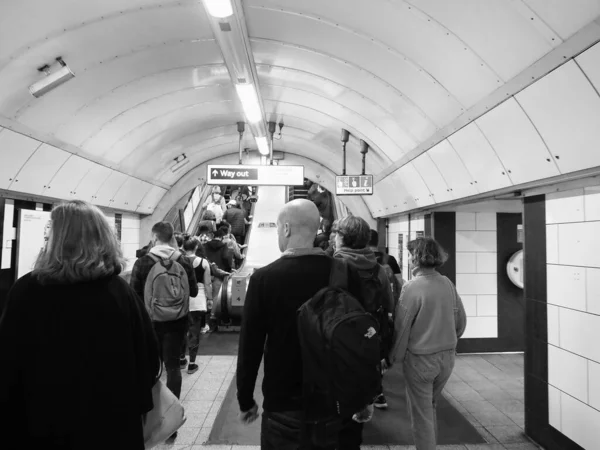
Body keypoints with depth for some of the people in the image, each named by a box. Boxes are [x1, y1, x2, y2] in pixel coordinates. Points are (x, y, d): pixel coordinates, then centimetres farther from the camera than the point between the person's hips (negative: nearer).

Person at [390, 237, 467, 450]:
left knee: (421, 413, 12)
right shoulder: (447, 283, -3)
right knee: (430, 407, 26)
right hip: (447, 356, 6)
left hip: (420, 359, -6)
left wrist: (395, 357, -2)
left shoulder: (412, 287, -19)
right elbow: (461, 319, 6)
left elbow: (402, 327, -15)